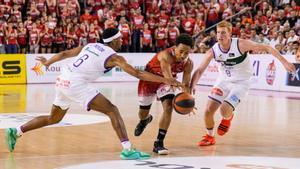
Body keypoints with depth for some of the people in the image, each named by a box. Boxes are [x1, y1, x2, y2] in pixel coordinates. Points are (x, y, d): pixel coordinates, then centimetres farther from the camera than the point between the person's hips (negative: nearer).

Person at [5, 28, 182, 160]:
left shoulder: (90, 46, 20)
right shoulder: (114, 56, -1)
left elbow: (65, 53, 29)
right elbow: (138, 73, -9)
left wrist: (48, 62, 46)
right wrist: (164, 80, -9)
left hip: (63, 81, 8)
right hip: (76, 83, -8)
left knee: (54, 118, 27)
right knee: (113, 110, -9)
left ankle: (15, 132, 29)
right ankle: (128, 150, -20)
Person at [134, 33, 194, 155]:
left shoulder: (188, 64, -23)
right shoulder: (166, 56, -41)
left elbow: (186, 84, -17)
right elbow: (169, 78, -53)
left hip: (166, 81, 3)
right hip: (149, 79, -3)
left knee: (168, 107, -22)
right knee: (143, 114, 12)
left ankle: (159, 143, -13)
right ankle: (146, 119, 53)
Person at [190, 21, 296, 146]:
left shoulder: (241, 44, -23)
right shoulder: (213, 51, -12)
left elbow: (266, 48, -20)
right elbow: (199, 70, -7)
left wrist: (284, 62, -25)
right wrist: (191, 87, -23)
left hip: (240, 83, -4)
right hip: (223, 81, 4)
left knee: (225, 110, -21)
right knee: (208, 110, -2)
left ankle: (228, 118, 19)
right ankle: (210, 137, 25)